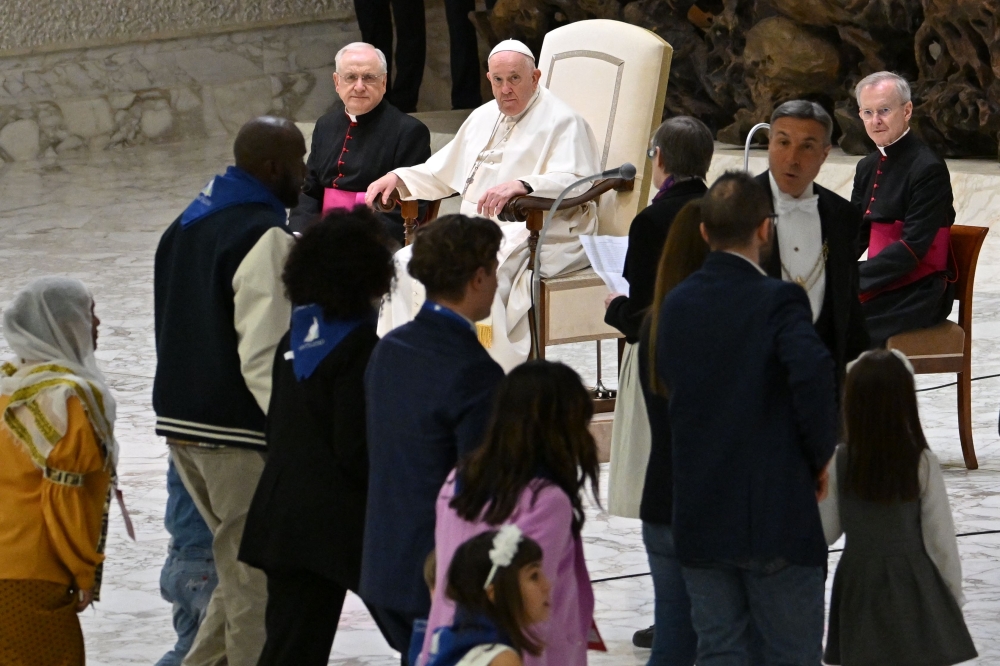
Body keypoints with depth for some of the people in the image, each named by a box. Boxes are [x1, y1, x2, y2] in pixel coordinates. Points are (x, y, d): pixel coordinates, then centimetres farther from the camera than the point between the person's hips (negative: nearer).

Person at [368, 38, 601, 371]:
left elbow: (575, 182, -21)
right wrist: (398, 177, 13)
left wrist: (521, 185, -38)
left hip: (531, 235, -8)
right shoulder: (483, 118, 21)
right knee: (405, 265, -12)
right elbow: (441, 173, 31)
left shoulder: (561, 122, -4)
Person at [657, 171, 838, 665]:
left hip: (698, 518, 5)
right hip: (776, 514, -5)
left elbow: (667, 379, 10)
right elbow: (812, 370, -29)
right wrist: (819, 456, -14)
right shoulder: (778, 301, -12)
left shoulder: (676, 304, 7)